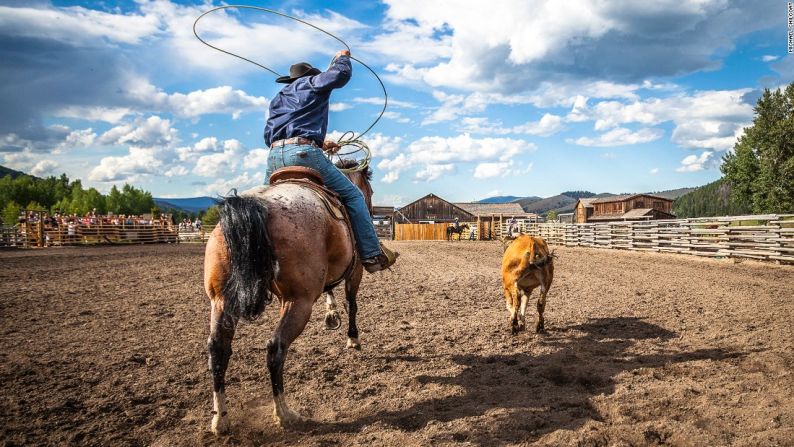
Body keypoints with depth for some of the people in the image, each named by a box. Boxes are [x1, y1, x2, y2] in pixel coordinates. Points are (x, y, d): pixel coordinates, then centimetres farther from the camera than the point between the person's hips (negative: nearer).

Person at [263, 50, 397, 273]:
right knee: (352, 195, 3)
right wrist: (343, 57, 29)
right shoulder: (311, 83, 17)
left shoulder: (278, 98, 34)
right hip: (303, 152, -6)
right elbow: (341, 74, 3)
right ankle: (372, 255, -1)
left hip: (274, 156, 6)